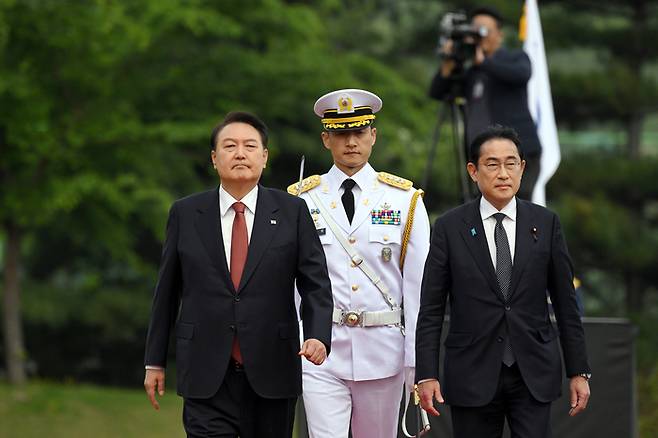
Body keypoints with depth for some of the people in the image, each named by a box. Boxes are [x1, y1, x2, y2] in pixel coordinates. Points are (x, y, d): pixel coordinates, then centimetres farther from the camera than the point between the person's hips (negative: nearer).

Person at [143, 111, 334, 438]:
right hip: (206, 379, -1)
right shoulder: (185, 214, 6)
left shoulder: (292, 212, 4)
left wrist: (318, 336, -16)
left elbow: (316, 284, 1)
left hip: (271, 375, 1)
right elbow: (166, 291, 10)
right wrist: (154, 361, 11)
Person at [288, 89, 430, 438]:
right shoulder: (300, 202, 3)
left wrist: (419, 361, -4)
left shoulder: (404, 201, 3)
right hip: (320, 350, -1)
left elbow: (419, 286, 1)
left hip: (383, 352, 1)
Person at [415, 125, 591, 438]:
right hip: (472, 374, -1)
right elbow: (431, 309, 1)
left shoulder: (545, 223, 5)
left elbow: (565, 302, 7)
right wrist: (426, 375, -6)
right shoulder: (449, 228, 1)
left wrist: (578, 372, 5)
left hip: (534, 375, 1)